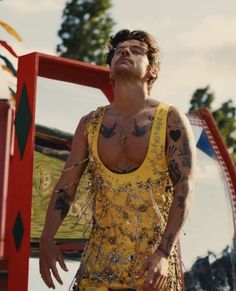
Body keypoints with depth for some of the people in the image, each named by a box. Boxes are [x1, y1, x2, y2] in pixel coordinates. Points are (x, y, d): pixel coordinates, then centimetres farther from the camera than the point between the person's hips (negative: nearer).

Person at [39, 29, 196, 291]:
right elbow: (66, 184, 11)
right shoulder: (90, 124, 9)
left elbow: (184, 190, -10)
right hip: (101, 256, 3)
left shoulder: (171, 120, -2)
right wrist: (46, 239, -3)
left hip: (154, 256, -3)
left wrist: (163, 253, -21)